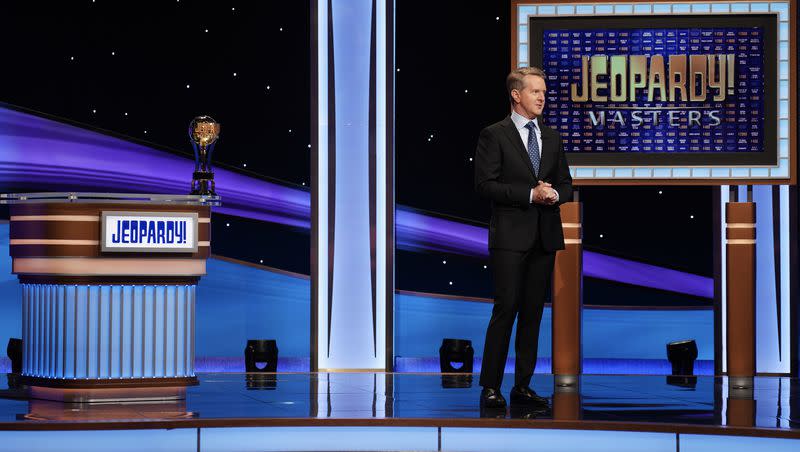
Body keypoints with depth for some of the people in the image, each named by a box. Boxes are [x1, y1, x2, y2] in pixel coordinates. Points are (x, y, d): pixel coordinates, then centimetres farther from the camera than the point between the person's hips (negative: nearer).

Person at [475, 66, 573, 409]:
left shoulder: (552, 138, 15)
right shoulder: (494, 135, -2)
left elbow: (566, 185, 17)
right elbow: (484, 185, -10)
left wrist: (554, 194, -6)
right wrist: (530, 194, -17)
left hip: (545, 236, 6)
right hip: (511, 236, -6)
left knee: (533, 311, 6)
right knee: (506, 308, -9)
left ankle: (523, 386, 11)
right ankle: (490, 387, -5)